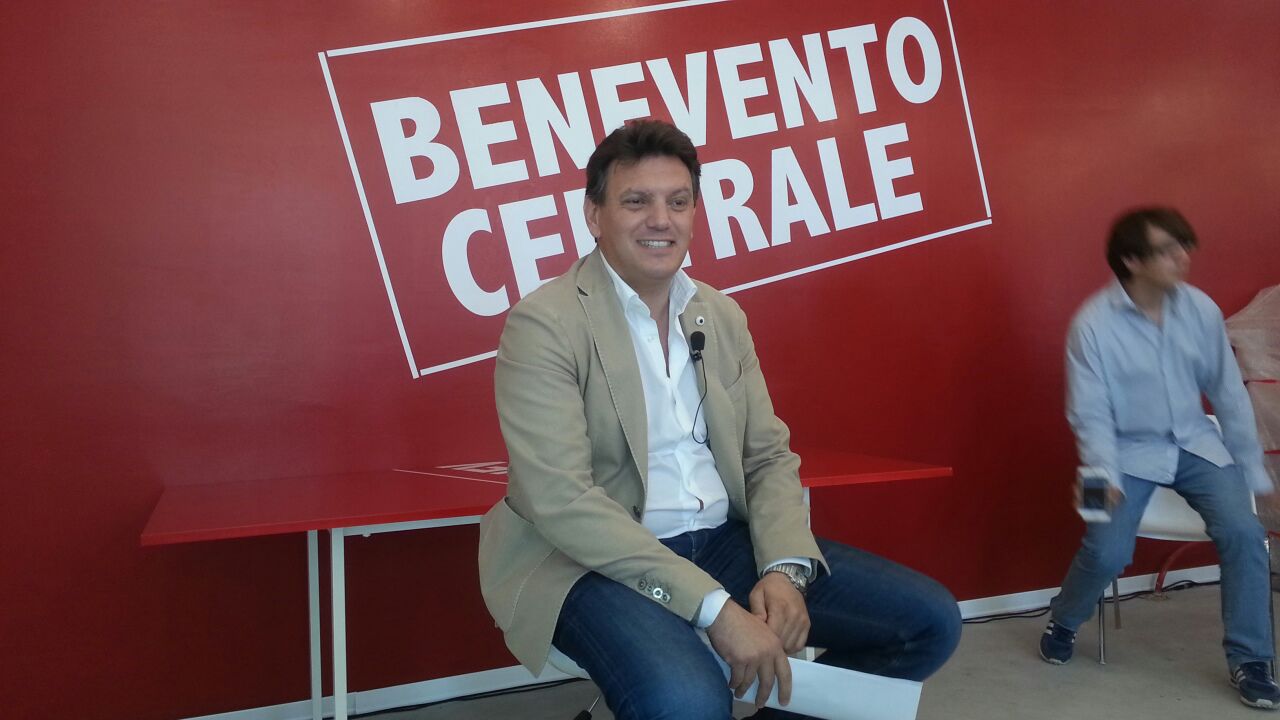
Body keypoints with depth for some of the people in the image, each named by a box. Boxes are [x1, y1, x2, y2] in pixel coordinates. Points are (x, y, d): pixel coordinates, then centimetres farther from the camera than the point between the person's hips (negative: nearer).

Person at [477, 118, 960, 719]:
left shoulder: (723, 316, 9)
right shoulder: (543, 324, -11)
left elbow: (769, 455, 10)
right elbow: (561, 500, -20)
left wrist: (784, 568, -11)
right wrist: (715, 607, -24)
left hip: (725, 540, 7)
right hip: (597, 561, -6)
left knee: (929, 621, 0)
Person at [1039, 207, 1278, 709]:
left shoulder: (1201, 309, -5)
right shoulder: (1093, 323, -16)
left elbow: (1229, 393, 4)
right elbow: (1090, 415, -12)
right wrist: (1105, 476, -26)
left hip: (1196, 444, 4)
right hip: (1131, 450, -3)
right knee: (1107, 551, -19)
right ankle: (1062, 624, 13)